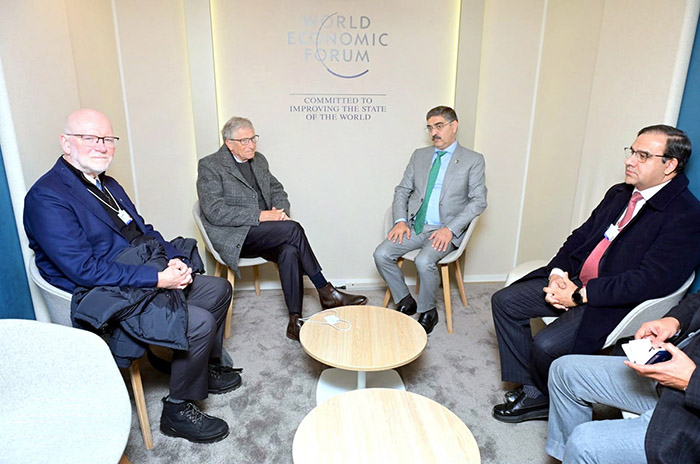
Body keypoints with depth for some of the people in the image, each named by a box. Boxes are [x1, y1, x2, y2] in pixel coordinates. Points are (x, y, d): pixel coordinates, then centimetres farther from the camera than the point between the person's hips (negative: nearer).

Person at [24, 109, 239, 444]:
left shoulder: (108, 185, 14)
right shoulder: (47, 197, -16)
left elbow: (144, 231, 16)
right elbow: (85, 270, -23)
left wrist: (174, 259, -5)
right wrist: (159, 278, -25)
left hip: (153, 277, 10)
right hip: (108, 299, -9)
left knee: (218, 289, 11)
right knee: (199, 322, -23)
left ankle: (207, 367, 29)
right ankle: (177, 410, 0)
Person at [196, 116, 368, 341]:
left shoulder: (259, 160, 15)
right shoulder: (209, 166, -5)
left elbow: (277, 190, 21)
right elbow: (214, 211, -15)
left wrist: (280, 211, -3)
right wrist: (259, 215, -19)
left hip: (262, 234, 6)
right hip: (233, 236, -5)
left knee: (289, 250, -28)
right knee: (293, 229, -26)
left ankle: (295, 321, -24)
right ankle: (326, 292, -16)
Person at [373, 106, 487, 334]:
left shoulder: (473, 160, 2)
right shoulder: (419, 155, 14)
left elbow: (478, 201, -4)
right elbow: (402, 190, 13)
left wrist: (450, 229, -16)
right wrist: (400, 220, -5)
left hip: (445, 230, -4)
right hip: (414, 225, 5)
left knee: (424, 261, -31)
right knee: (381, 254, -16)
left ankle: (427, 312, -3)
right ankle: (405, 302, 5)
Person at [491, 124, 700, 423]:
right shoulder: (619, 193, 12)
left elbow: (653, 279, -23)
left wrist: (580, 295, -23)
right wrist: (557, 273, -5)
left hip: (612, 303, -8)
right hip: (571, 281, 8)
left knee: (546, 345, -26)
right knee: (504, 301, -3)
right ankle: (531, 391, 6)